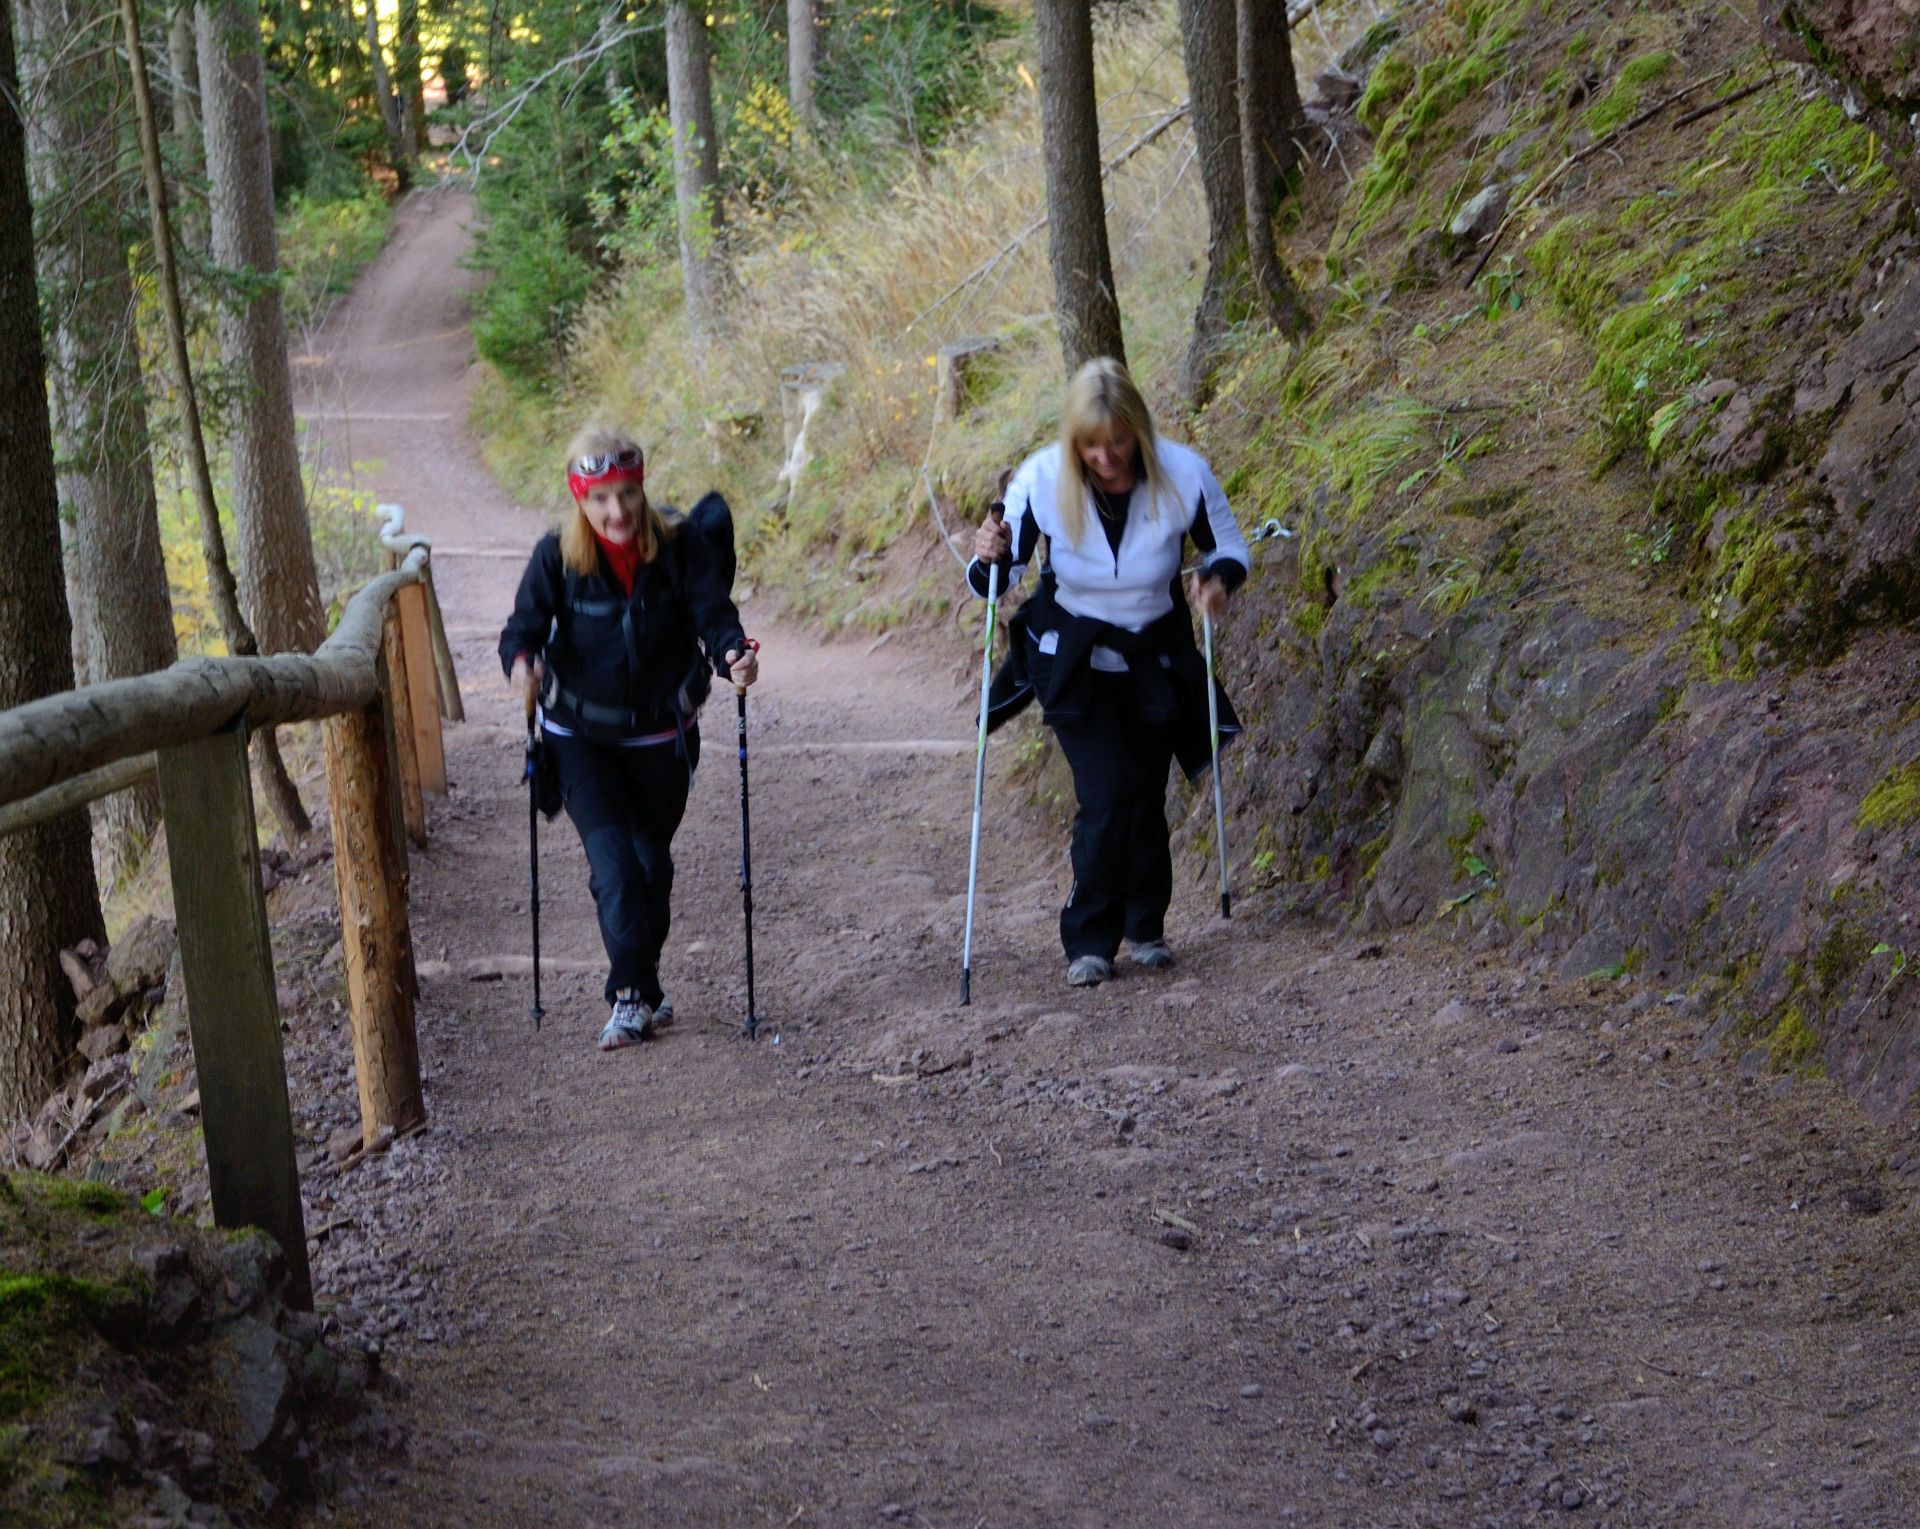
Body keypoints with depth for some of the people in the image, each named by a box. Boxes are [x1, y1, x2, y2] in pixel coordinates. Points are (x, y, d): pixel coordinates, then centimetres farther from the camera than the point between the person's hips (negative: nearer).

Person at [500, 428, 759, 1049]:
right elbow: (526, 624, -16)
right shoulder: (557, 555, -14)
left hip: (661, 736, 2)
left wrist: (733, 654, -38)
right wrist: (521, 662, -39)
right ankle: (637, 996, -10)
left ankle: (637, 990, 29)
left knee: (652, 859, 13)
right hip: (581, 738, -2)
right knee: (612, 860, -14)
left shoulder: (680, 545, -13)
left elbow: (713, 613, -16)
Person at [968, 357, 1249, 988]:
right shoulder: (1042, 481, -21)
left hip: (1156, 658, 1)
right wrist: (988, 560, -35)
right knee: (1104, 794, -15)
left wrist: (1218, 578, -26)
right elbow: (994, 582, -12)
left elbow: (1229, 548, -4)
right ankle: (1089, 941, -2)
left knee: (1145, 797, 5)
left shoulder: (1183, 475, -20)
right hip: (1075, 662, -1)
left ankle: (1146, 927, 28)